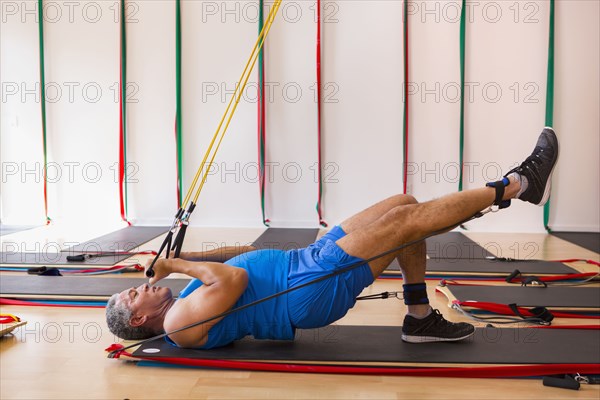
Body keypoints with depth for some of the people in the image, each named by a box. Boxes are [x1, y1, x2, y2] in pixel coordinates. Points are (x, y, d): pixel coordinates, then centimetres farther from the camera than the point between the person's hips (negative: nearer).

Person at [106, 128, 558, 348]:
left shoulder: (188, 299, 19)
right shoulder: (181, 322, -9)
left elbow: (243, 254, 22)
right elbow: (234, 280, -26)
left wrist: (182, 256, 13)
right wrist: (174, 264, -12)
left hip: (306, 261, 9)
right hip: (309, 289, -9)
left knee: (405, 204, 5)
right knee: (409, 218, -13)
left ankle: (421, 319, 12)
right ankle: (519, 183, 3)